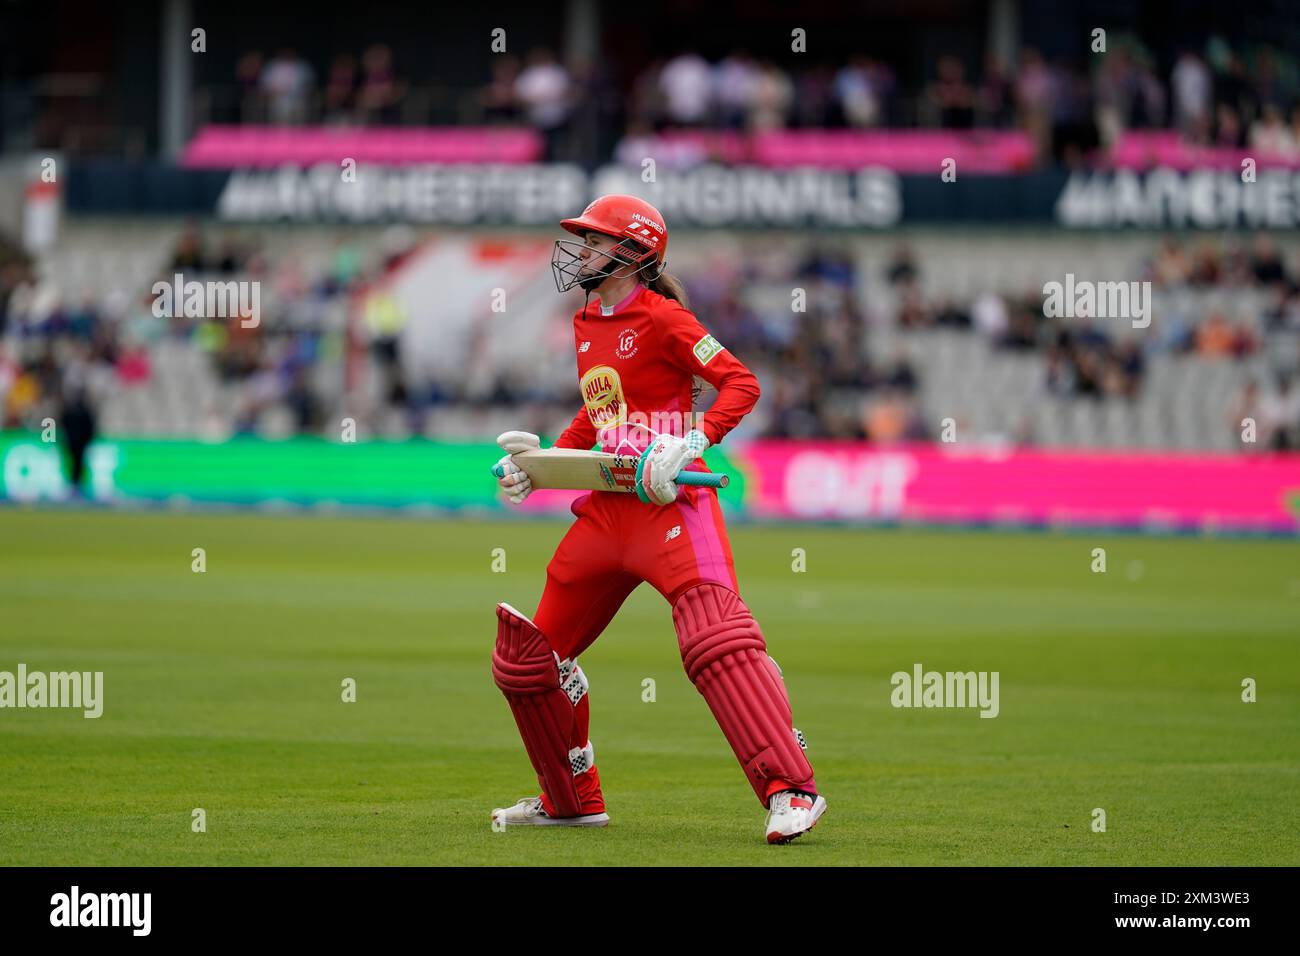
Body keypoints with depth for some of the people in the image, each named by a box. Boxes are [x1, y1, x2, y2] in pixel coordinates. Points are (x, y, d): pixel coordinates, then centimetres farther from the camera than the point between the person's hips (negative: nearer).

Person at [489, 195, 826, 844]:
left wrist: (692, 443, -25)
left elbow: (741, 383, -12)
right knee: (528, 656, 12)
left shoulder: (660, 318, -8)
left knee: (715, 639, -26)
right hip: (606, 509, 9)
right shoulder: (586, 326, 16)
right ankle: (570, 801, 26)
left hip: (670, 500, -9)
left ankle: (792, 790, -28)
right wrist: (541, 462, 17)